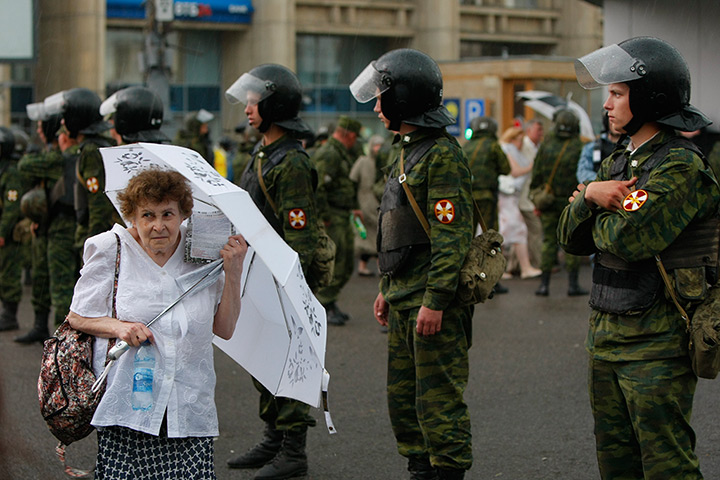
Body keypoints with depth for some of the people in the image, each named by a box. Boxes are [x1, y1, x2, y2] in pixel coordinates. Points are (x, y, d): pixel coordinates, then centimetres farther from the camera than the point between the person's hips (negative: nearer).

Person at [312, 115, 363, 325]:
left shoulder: (344, 154, 17)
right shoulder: (328, 155, -17)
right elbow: (317, 189, -24)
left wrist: (354, 208, 21)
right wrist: (325, 219, -21)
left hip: (343, 217, 10)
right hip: (331, 216, -10)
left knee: (346, 264, 14)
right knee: (333, 263, -7)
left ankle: (331, 302, 24)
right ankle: (324, 308, 1)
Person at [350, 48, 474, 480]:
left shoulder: (443, 156, -15)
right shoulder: (408, 151, 17)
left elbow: (452, 237, -20)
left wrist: (434, 301, -23)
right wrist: (388, 289, 21)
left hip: (434, 302, -10)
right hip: (404, 299, 10)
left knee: (438, 400, -5)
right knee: (403, 396, 15)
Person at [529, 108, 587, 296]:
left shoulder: (546, 145, 1)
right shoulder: (578, 147, -7)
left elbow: (536, 173, 2)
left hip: (548, 201, 2)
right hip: (571, 202, -2)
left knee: (549, 241, 7)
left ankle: (544, 284, 3)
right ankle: (573, 284, 3)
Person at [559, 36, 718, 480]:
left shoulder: (681, 166, -15)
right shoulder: (620, 163, 13)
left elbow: (629, 238, -26)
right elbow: (571, 238, 10)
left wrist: (595, 207, -5)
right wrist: (590, 196, -10)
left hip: (657, 343, -9)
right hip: (607, 333, 9)